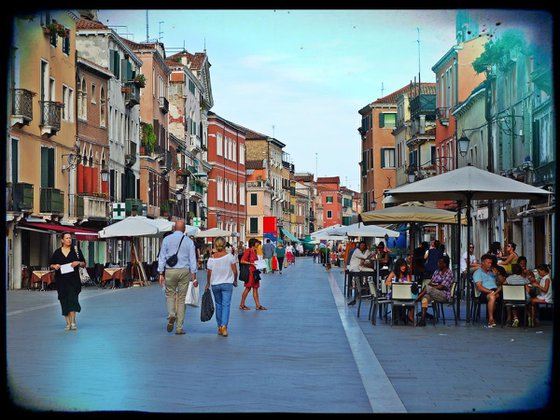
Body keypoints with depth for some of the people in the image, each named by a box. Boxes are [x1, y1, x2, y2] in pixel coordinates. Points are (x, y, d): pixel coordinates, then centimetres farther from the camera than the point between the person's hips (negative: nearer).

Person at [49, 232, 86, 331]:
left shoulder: (76, 250, 5)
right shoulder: (57, 252, 7)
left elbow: (84, 263, 9)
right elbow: (51, 265, 13)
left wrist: (78, 263, -12)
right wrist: (55, 266, -10)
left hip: (73, 280, -2)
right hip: (61, 280, 2)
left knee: (72, 299, -13)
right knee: (64, 301, 3)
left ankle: (73, 322, -13)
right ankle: (68, 323, 11)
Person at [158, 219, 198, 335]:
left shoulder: (167, 239, 2)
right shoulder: (189, 241, 3)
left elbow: (162, 257, 0)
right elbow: (193, 259, 0)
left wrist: (161, 274, 2)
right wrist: (194, 277, 2)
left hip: (170, 271, 0)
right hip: (184, 271, 0)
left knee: (170, 294, 17)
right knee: (181, 298, 6)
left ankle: (171, 314, -13)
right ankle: (179, 327, 7)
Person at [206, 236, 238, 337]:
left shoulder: (212, 259, -6)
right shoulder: (230, 256, -9)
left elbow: (209, 274, 2)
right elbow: (235, 271, -7)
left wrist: (208, 284, 19)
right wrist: (235, 281, 11)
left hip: (215, 284, 2)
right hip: (227, 283, -2)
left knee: (218, 305, 15)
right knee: (226, 304, -3)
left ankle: (219, 327, 20)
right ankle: (224, 326, -18)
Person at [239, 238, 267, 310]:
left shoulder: (254, 251, 14)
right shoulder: (248, 251, -12)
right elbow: (242, 261, -17)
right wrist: (251, 263, -19)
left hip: (255, 271, 9)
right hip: (250, 271, -9)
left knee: (255, 288, 8)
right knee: (248, 288, -4)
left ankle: (258, 305, 8)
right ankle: (242, 305, 5)